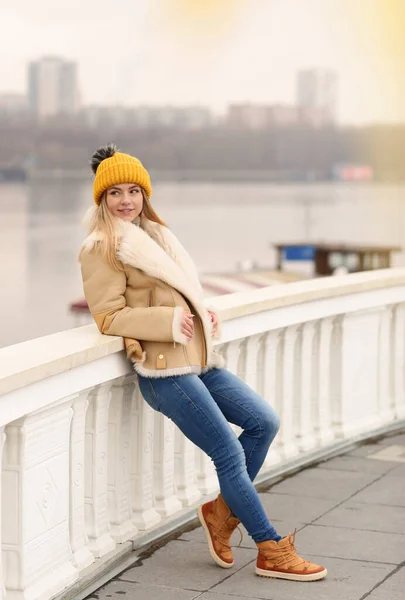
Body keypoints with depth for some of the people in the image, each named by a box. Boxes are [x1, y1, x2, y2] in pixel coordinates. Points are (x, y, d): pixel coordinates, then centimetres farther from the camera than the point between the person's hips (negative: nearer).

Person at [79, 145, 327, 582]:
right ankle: (271, 551, 4)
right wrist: (170, 321, -18)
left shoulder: (152, 234, 19)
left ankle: (222, 511, 18)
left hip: (198, 360, 9)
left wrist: (203, 314, 6)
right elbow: (108, 317, -12)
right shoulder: (101, 248, -7)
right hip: (163, 369, -9)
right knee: (229, 453, -7)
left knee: (263, 422, 4)